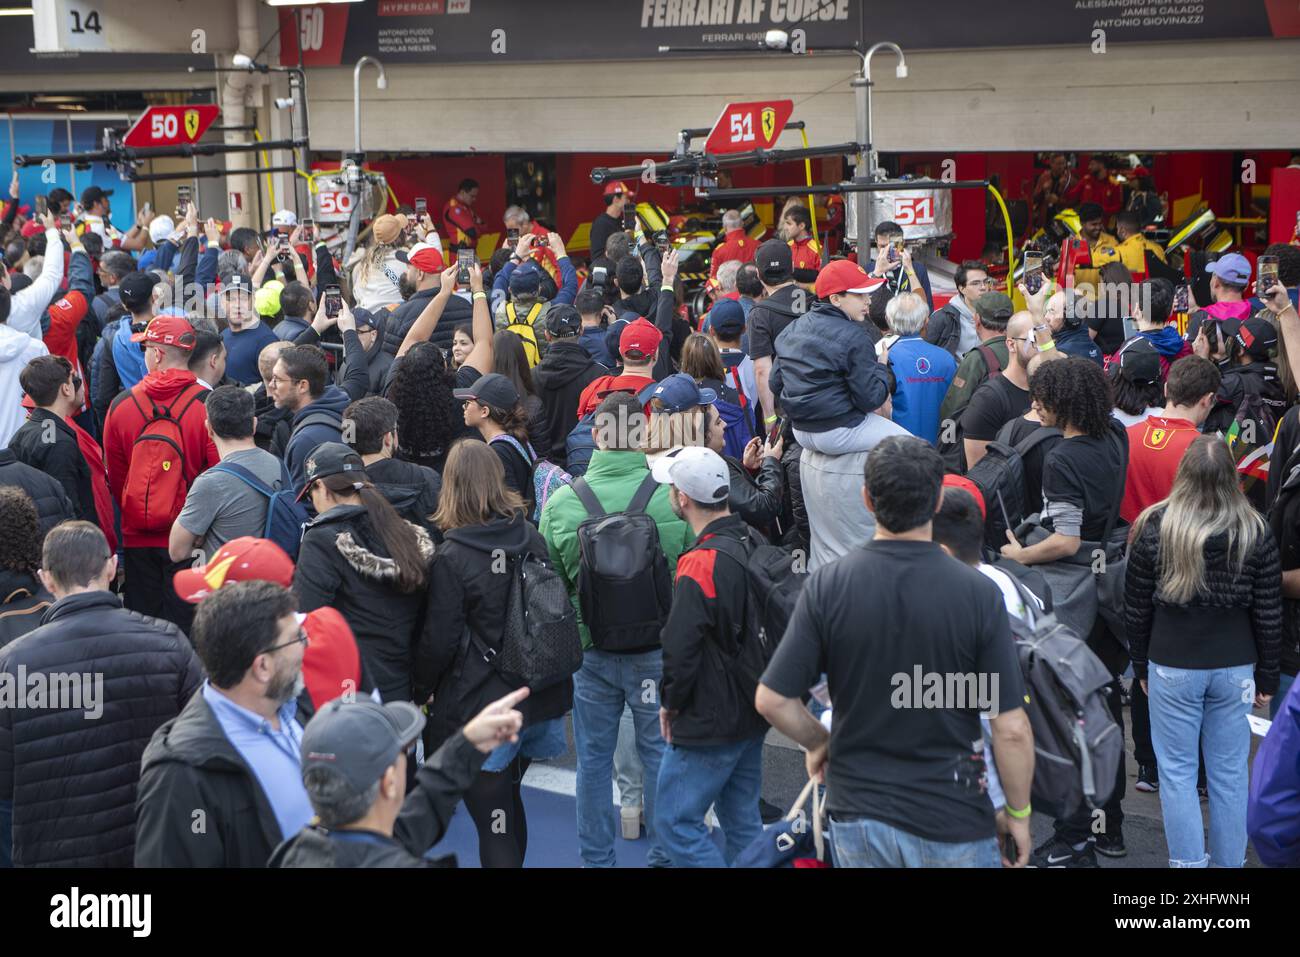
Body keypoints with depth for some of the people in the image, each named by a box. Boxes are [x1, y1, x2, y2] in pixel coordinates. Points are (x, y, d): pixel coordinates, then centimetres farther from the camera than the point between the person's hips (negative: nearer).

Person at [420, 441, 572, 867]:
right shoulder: (531, 539, 2)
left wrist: (420, 693, 4)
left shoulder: (451, 558, -16)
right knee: (507, 805, 24)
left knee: (494, 823, -1)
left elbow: (439, 642, -12)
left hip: (479, 704, -6)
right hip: (536, 696, 6)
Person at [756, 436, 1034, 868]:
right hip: (952, 821, -2)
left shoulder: (827, 585, -10)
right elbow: (1011, 729, -12)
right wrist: (1018, 813, 3)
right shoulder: (978, 593, -14)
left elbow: (771, 700, -8)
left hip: (856, 816, 2)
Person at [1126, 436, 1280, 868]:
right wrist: (1266, 677, 9)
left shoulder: (1154, 527, -8)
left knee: (1177, 771, 7)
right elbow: (1269, 613, -1)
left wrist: (1141, 665, 11)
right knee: (1229, 774, 10)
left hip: (1172, 667, -1)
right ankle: (1228, 861, 18)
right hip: (1235, 668, 1)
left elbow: (1136, 607, -1)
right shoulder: (1255, 533, -6)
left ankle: (1188, 861, 8)